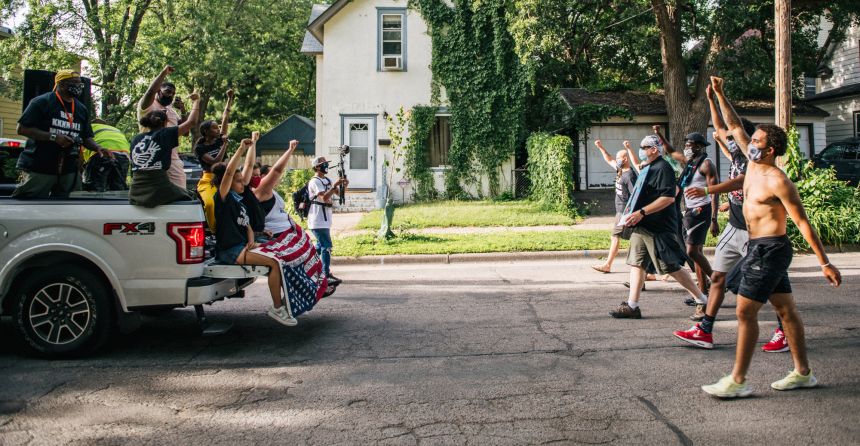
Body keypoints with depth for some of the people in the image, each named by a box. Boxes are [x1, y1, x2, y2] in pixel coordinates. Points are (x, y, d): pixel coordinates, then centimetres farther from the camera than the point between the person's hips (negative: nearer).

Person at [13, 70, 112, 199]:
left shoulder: (82, 109, 14)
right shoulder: (42, 102, -5)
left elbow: (86, 138, 18)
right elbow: (22, 129, -9)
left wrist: (98, 148, -4)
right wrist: (53, 137, -18)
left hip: (68, 171, 6)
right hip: (40, 169, -6)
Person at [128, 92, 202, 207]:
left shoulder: (135, 140, 14)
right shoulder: (164, 134, -1)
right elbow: (191, 121, 2)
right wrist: (197, 100, 16)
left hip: (135, 194, 6)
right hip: (158, 192, -6)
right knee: (190, 197, 19)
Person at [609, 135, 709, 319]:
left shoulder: (663, 168, -14)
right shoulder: (647, 169, 16)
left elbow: (669, 197, -23)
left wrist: (641, 212, -26)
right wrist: (632, 212, 19)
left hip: (659, 228, -10)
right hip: (642, 226, 10)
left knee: (672, 267, -4)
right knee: (637, 263, 6)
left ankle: (704, 301, 10)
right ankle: (632, 306, 9)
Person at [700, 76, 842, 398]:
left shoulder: (777, 181, -17)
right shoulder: (753, 164, 7)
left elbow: (803, 222, -18)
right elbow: (734, 126, 16)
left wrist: (824, 263, -19)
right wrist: (719, 95, 13)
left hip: (770, 250, -9)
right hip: (760, 248, 9)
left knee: (745, 312, -9)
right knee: (785, 309, 13)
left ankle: (737, 381, -4)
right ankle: (802, 373, 22)